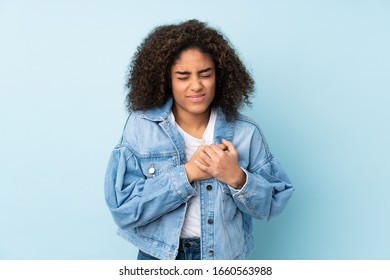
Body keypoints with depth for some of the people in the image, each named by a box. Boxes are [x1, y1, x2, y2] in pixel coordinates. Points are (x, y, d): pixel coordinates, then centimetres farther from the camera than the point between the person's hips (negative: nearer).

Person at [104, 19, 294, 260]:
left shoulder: (245, 132, -10)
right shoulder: (140, 127, -13)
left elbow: (271, 205, -6)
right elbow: (122, 207, -18)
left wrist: (237, 177, -24)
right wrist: (187, 173, -24)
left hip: (225, 254, 1)